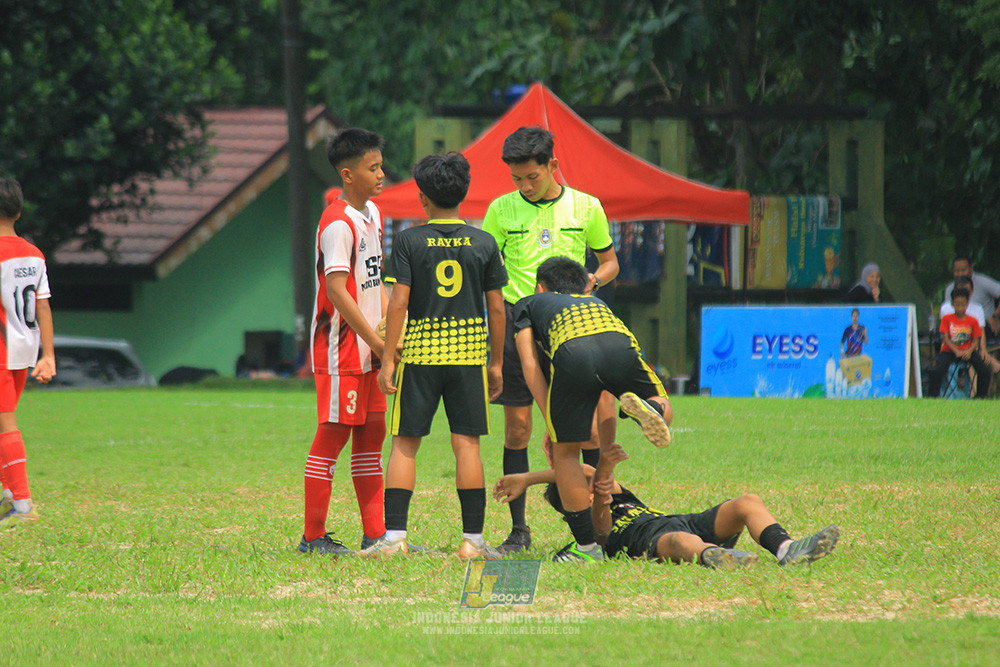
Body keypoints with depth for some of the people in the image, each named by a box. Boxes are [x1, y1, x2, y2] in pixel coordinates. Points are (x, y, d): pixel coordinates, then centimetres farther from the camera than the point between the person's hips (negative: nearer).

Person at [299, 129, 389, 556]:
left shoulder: (371, 213, 13)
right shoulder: (338, 224, -16)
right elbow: (337, 290, -20)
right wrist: (376, 341, -19)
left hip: (370, 347, 9)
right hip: (341, 347, -9)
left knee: (372, 433, 9)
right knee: (333, 436, -5)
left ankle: (375, 533, 13)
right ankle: (313, 536, 0)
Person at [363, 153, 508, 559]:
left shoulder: (409, 241, -2)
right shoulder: (484, 244, 3)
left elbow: (399, 302, -6)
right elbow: (496, 309, 5)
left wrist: (388, 359, -3)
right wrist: (496, 363, 13)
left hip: (420, 354, -1)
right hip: (469, 353, 1)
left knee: (404, 444, 5)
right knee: (466, 443, 3)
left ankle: (394, 536, -1)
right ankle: (473, 538, 1)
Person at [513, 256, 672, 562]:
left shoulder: (528, 304, 35)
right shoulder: (596, 302, 45)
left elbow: (530, 364, 22)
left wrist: (550, 422, 20)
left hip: (572, 352, -2)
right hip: (621, 343, 2)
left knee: (565, 453, 14)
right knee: (663, 414, 27)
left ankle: (586, 546, 13)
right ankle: (644, 407, -11)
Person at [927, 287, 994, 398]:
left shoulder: (972, 321, 3)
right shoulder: (947, 319, -1)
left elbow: (975, 341, 1)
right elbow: (946, 339, -6)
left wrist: (969, 351, -20)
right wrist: (956, 351, -20)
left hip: (967, 351, 1)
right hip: (949, 351, -1)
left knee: (986, 371, -19)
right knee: (936, 371, -26)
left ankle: (981, 396, -2)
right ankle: (933, 396, -8)